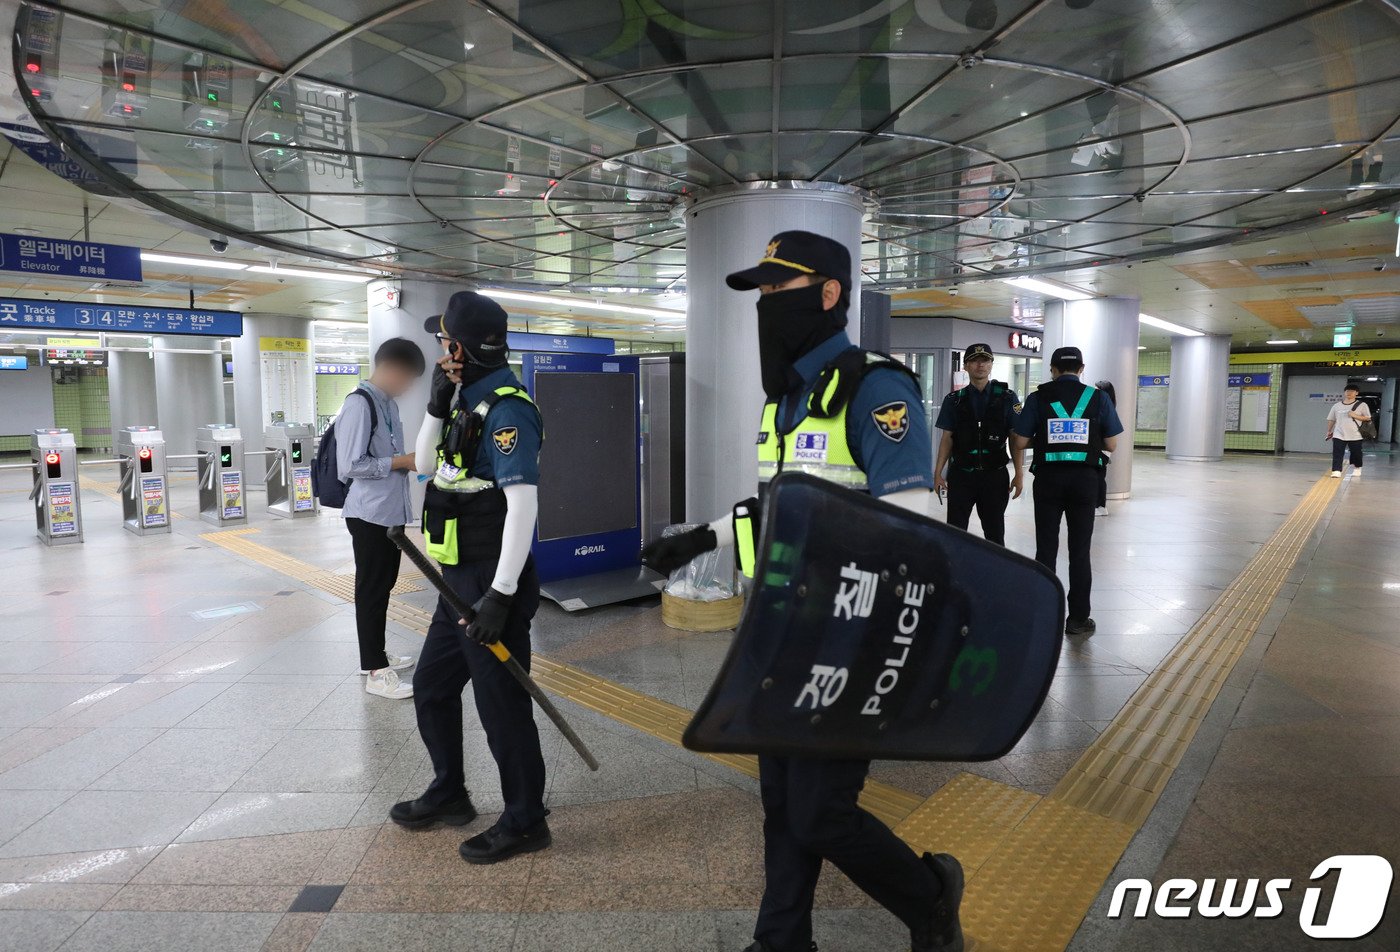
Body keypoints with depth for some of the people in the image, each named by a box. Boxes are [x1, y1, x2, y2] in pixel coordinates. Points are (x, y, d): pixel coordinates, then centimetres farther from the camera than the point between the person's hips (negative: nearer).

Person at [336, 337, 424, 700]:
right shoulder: (360, 403, -16)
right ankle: (375, 671, 9)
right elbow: (351, 465, -21)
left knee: (383, 586, 18)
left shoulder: (390, 403, 10)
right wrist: (401, 462, -16)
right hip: (370, 515, -9)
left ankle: (376, 654, 32)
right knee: (371, 590, 0)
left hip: (392, 512, 9)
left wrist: (410, 462, 3)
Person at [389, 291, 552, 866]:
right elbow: (426, 464, 17)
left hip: (492, 584, -10)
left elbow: (523, 504, -26)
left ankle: (524, 822, 21)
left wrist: (500, 596, -27)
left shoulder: (507, 410, -19)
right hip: (461, 582, 10)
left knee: (501, 704, 3)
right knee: (431, 687, 22)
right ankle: (448, 795, 41)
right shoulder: (472, 401, 11)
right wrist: (438, 403, 2)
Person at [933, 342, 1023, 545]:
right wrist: (938, 472, -2)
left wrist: (1019, 474, -6)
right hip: (961, 475, 0)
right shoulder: (955, 400, 4)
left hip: (995, 475, 0)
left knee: (994, 533, 11)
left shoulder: (1007, 397, 1)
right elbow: (947, 438, 5)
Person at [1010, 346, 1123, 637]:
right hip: (1085, 478, 1)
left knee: (1046, 549, 7)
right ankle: (1078, 618, 13)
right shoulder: (1098, 397, 2)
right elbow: (1111, 444, 6)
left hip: (1049, 477, 0)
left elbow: (1018, 444, -2)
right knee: (1080, 551, 8)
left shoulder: (1038, 398, 0)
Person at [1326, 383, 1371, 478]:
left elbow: (1368, 418, -1)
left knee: (1356, 454, 12)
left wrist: (1355, 416, -15)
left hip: (1355, 436, -1)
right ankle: (1336, 471, -15)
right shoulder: (1336, 406, 7)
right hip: (1339, 435, 1)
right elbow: (1331, 419, 15)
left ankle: (1357, 469, 32)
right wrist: (1329, 431, 16)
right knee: (1337, 453, -10)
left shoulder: (1362, 405, 0)